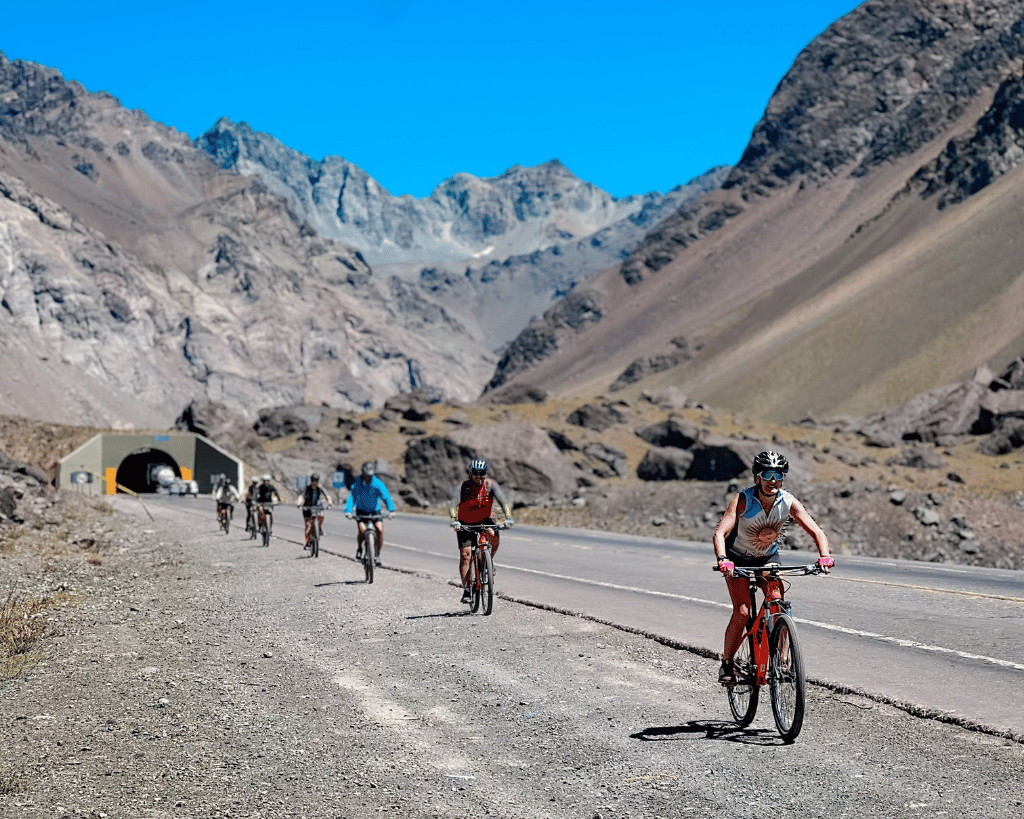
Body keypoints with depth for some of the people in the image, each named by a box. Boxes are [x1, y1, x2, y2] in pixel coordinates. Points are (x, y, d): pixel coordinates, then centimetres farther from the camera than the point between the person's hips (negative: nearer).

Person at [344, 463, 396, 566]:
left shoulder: (378, 484, -18)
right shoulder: (358, 484, -19)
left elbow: (386, 496, -27)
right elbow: (352, 497, -29)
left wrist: (391, 510, -43)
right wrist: (348, 511, -46)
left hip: (375, 511, 1)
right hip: (361, 511, -1)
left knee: (380, 529, -21)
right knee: (362, 529, -25)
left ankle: (377, 555, -7)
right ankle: (359, 549, 7)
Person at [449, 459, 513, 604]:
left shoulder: (490, 485, -14)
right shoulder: (463, 487, -18)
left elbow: (503, 501, -24)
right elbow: (453, 505, -29)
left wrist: (508, 518, -41)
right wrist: (454, 521, -47)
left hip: (485, 520, 1)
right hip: (465, 524, -1)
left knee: (493, 535, -32)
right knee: (465, 553, -14)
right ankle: (466, 590, -8)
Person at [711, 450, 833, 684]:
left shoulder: (788, 502, -20)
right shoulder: (743, 500, -28)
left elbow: (816, 532, -22)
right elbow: (719, 533, -36)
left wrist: (824, 555, -42)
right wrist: (722, 559, -55)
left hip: (768, 558, 3)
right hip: (738, 559, -3)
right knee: (742, 612, -16)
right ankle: (727, 663, 2)